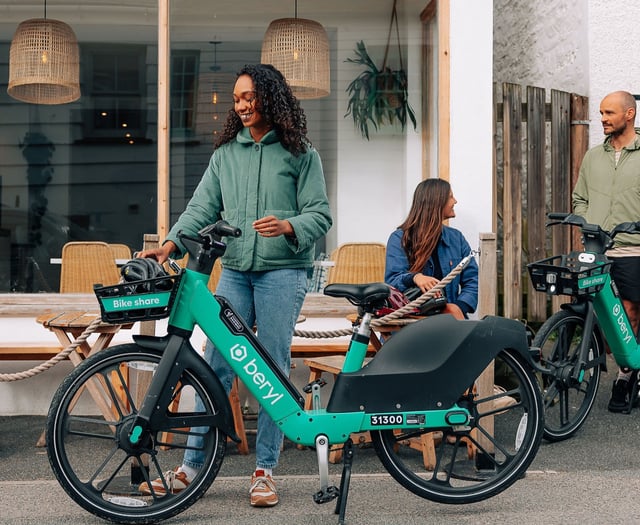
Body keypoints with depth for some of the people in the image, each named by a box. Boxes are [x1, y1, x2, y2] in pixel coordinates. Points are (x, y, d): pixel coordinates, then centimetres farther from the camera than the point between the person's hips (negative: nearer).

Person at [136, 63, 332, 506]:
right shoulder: (225, 153, 14)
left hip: (282, 272, -3)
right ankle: (192, 467, 7)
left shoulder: (300, 154, 3)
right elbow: (202, 207, 7)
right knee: (215, 365, 0)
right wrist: (171, 244, -10)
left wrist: (287, 226, -22)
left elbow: (320, 214, -2)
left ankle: (265, 470, 10)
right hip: (234, 271, 3)